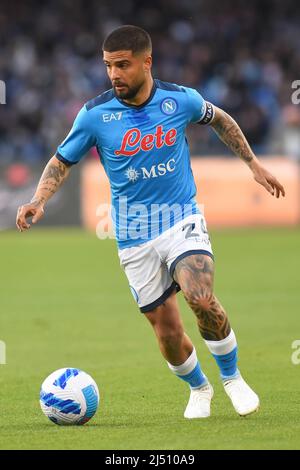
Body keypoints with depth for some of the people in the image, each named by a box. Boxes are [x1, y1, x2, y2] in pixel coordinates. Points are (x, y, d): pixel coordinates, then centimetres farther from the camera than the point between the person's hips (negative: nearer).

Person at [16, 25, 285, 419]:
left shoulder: (181, 100, -7)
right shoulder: (94, 114, -9)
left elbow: (219, 120, 15)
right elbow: (62, 161, 4)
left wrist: (254, 165, 17)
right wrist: (39, 201, -12)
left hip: (182, 219, -1)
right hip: (134, 236, 1)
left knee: (201, 299, -26)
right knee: (167, 331, 1)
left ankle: (233, 378, -2)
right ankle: (199, 389, 32)